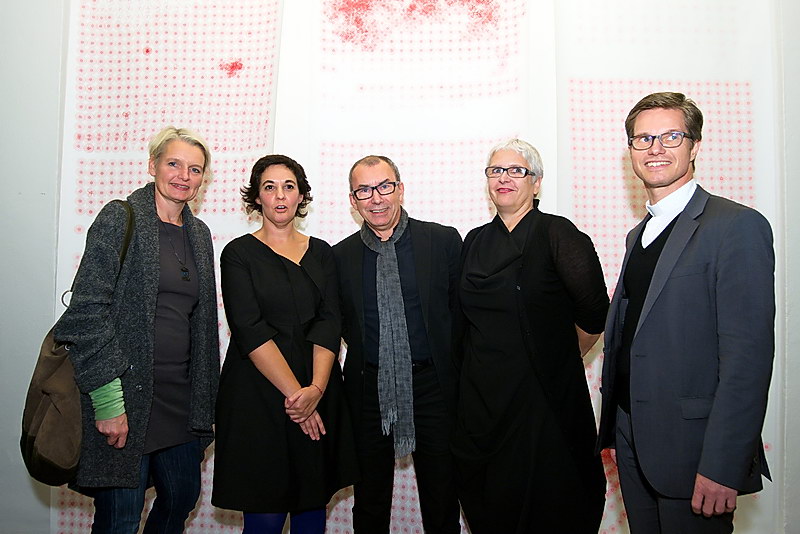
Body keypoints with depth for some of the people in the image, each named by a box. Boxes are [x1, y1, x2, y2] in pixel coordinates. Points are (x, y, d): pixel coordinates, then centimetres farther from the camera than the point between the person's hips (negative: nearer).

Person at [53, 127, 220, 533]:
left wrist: (204, 399, 13)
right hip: (126, 390, -6)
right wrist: (107, 400, -17)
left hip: (180, 394, 6)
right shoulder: (119, 218, -7)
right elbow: (89, 309, -13)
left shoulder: (199, 233, 12)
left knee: (183, 498, 18)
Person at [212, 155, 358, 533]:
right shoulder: (240, 253, 0)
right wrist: (293, 390, -16)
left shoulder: (321, 253, 10)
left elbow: (329, 323, 0)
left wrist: (315, 389, -14)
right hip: (258, 394, -3)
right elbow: (250, 331, -10)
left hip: (317, 394, 3)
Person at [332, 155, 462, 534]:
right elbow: (341, 322, 10)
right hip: (368, 389, 2)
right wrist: (369, 354, -1)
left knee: (441, 503, 12)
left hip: (432, 385, -1)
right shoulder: (340, 256, 3)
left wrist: (447, 360, -1)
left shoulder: (444, 240, -2)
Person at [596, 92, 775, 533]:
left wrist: (722, 466, -21)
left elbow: (748, 355, -18)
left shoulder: (737, 226, -12)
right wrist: (612, 427, 12)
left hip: (690, 445, -7)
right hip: (632, 438, 7)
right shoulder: (639, 235, 14)